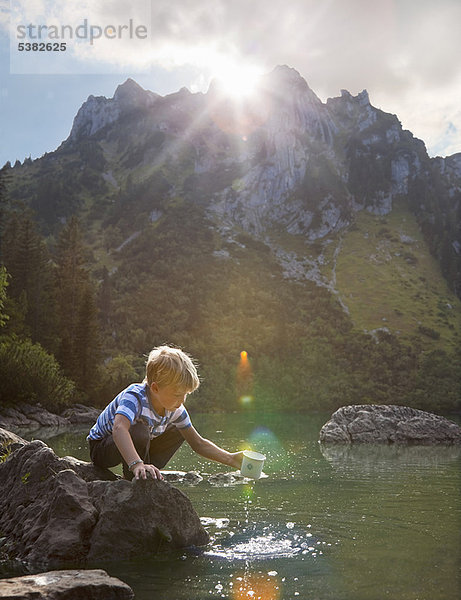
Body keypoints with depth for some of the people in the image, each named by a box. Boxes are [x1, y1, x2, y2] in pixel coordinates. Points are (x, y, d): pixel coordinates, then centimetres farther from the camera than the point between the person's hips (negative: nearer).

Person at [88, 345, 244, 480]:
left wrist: (230, 459, -15)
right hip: (100, 448, -7)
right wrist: (136, 464, -68)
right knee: (140, 431, -36)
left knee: (179, 431, -1)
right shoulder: (134, 396, -34)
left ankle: (148, 472, -3)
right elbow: (119, 429, -54)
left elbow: (198, 443, -4)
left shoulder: (175, 409, -12)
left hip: (136, 449, 7)